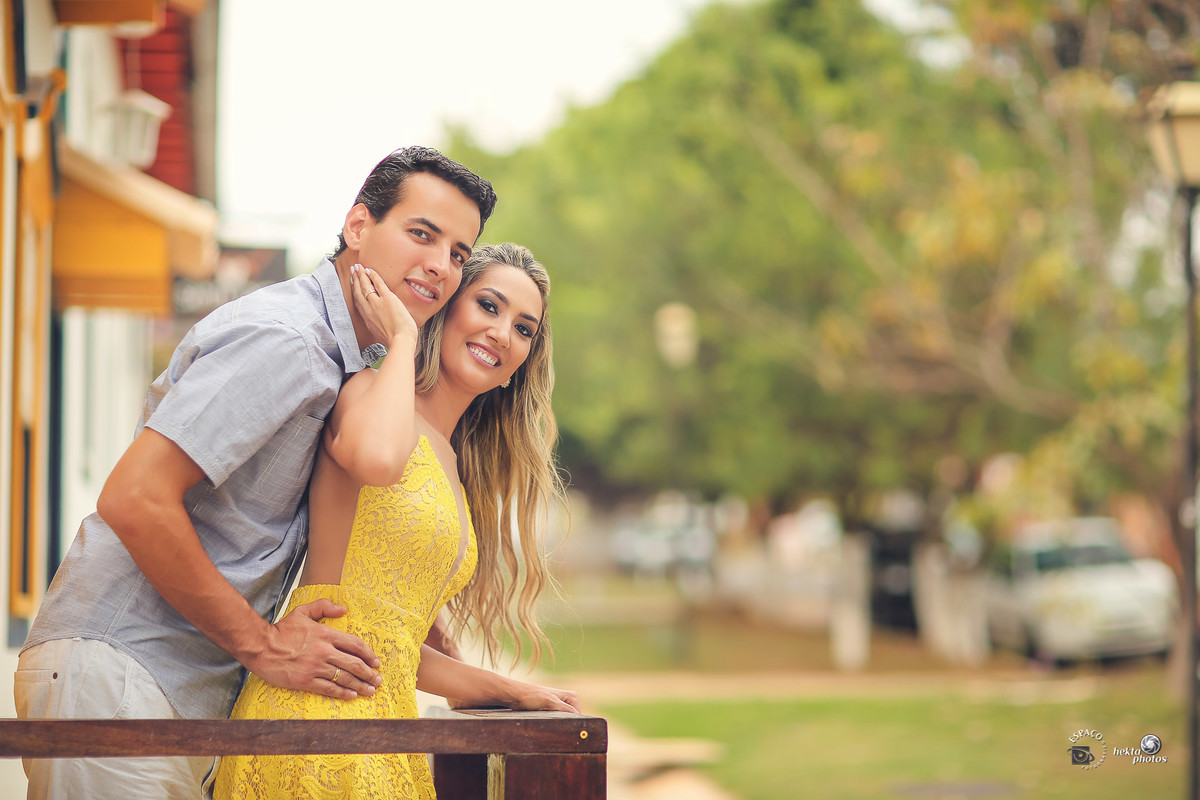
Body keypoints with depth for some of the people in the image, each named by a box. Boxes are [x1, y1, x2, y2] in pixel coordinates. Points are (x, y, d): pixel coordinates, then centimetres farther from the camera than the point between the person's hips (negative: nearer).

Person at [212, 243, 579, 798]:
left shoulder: (449, 465, 21)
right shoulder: (373, 392, -4)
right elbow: (375, 458, -31)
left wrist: (512, 692, 23)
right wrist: (401, 339, -14)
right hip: (319, 708, -9)